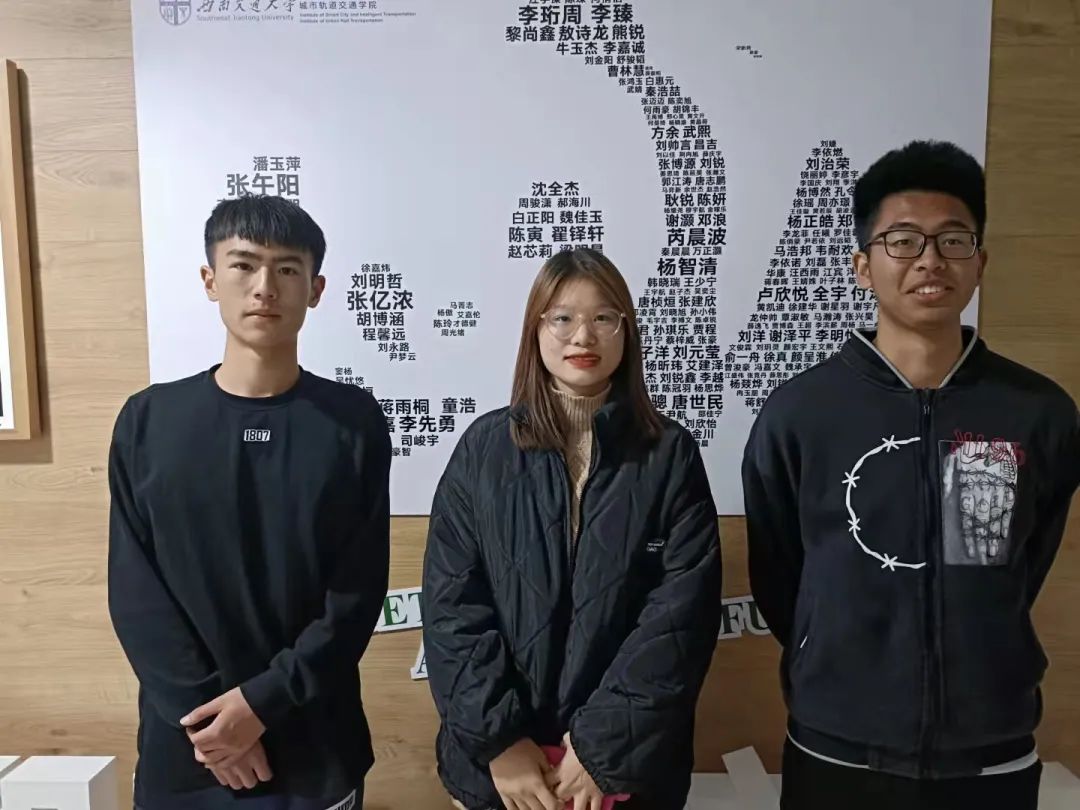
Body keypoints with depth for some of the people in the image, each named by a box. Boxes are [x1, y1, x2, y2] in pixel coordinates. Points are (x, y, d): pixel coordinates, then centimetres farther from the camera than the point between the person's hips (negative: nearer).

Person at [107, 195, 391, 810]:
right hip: (183, 749, 1)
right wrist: (204, 715, -11)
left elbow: (359, 593, -7)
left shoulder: (354, 421, -5)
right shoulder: (148, 420, -2)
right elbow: (134, 592, -3)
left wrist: (262, 702, -14)